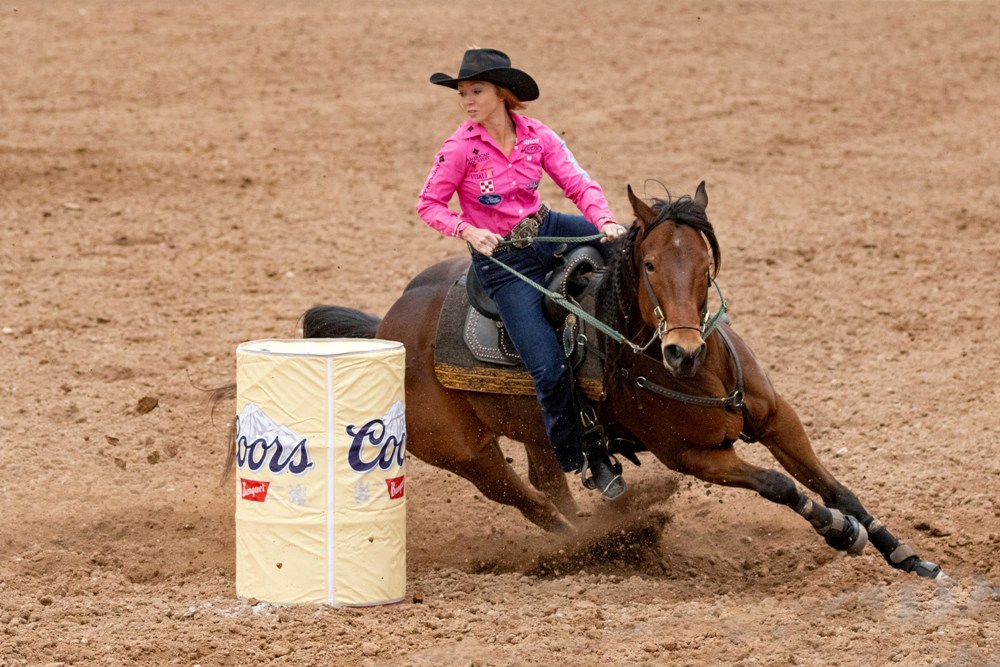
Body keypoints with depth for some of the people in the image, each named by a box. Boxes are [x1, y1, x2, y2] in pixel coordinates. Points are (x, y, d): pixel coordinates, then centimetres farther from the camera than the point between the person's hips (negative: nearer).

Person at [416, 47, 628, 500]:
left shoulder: (537, 137, -4)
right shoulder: (460, 149, -14)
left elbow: (579, 184, -7)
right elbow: (429, 205, -7)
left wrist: (605, 222, -26)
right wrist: (467, 230, -25)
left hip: (547, 232, 4)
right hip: (502, 262, -4)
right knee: (549, 369, -14)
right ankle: (580, 460, 5)